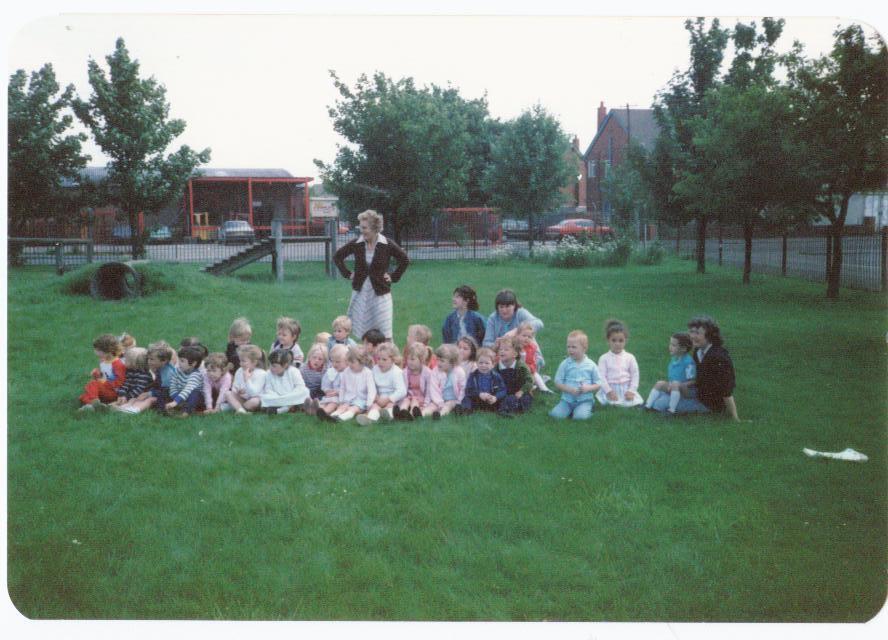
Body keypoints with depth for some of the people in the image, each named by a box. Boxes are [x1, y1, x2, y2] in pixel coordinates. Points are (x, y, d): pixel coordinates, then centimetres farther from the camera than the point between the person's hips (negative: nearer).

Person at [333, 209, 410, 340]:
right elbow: (337, 257, 11)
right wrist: (347, 274, 4)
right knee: (362, 333, 7)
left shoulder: (387, 245, -8)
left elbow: (405, 260, 1)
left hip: (380, 293, -2)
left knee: (384, 334, -2)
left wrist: (393, 277, -3)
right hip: (360, 292, 2)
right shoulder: (356, 244, -2)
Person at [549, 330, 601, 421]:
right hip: (567, 399, 2)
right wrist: (569, 390, -16)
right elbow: (557, 383, 0)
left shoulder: (591, 365, -1)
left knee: (580, 416, -30)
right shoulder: (565, 364, -1)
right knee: (555, 414, -20)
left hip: (585, 400, -2)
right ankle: (570, 410, 9)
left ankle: (586, 410, 4)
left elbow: (598, 384, 3)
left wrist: (588, 388, -17)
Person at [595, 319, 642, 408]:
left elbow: (635, 375, 5)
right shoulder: (604, 358, 1)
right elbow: (601, 376, -4)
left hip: (626, 390, 2)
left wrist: (631, 390, -6)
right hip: (610, 389, -2)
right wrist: (609, 391, -14)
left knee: (634, 403, -19)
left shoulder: (630, 357, 6)